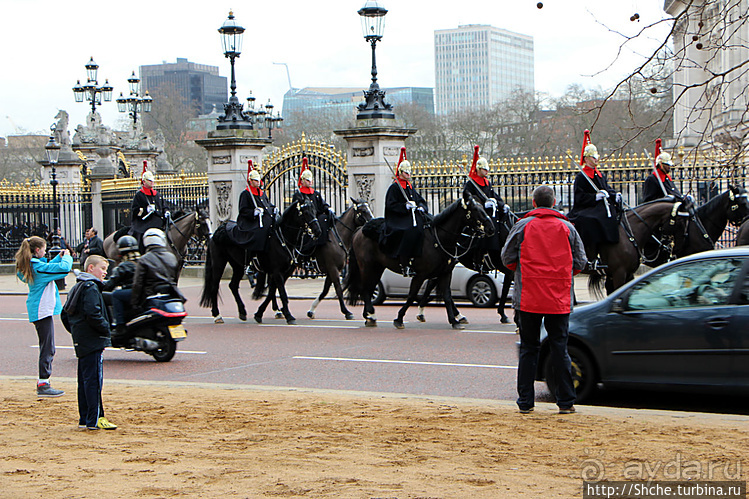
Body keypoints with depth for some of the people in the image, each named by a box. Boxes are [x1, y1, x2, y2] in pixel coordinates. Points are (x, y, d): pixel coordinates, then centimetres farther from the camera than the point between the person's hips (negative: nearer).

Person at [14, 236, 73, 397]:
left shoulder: (30, 266, 10)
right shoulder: (38, 266, -19)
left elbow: (48, 268, 26)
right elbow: (64, 268, -21)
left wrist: (59, 257, 17)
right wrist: (66, 257, -2)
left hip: (38, 310, 10)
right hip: (43, 310, -10)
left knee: (46, 347, 18)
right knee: (48, 348, -8)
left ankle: (43, 380, 24)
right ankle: (43, 385, -8)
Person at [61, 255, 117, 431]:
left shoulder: (76, 287, 19)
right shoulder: (91, 288, -13)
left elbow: (65, 314, 22)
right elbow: (93, 315, -24)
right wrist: (106, 329, -12)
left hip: (81, 342, 10)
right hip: (93, 341, -10)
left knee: (84, 380, 13)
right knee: (94, 379, -9)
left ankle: (84, 419, 17)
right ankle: (95, 420, -9)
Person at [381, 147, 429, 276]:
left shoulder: (410, 186, 21)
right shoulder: (394, 187, -2)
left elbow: (420, 200, 22)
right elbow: (391, 205, -9)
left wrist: (421, 206, 0)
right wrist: (405, 206, -17)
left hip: (412, 214, 8)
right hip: (399, 217, -8)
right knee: (410, 232, -29)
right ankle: (404, 265, -27)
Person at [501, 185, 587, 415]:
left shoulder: (523, 226, -1)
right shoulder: (567, 227, 3)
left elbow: (507, 258, 1)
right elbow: (580, 262, 6)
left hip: (528, 299, -1)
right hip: (560, 300, 1)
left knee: (528, 349, 6)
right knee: (560, 348, 6)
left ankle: (525, 402, 7)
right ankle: (566, 402, 7)